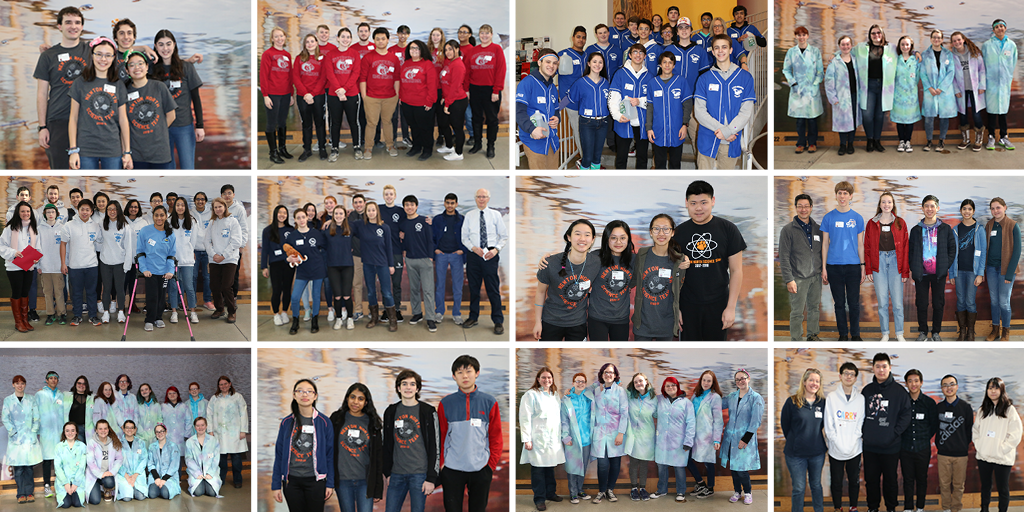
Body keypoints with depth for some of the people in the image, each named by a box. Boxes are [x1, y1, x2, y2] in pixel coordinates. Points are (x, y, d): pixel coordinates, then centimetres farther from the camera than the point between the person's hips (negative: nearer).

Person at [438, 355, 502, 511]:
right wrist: (441, 463, -1)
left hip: (481, 469, 0)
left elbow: (496, 438, 3)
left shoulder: (489, 403, 2)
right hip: (452, 469, 0)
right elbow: (440, 437, 6)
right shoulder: (446, 403, 2)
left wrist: (492, 464, -4)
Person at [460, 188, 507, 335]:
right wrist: (474, 248, -9)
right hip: (474, 255, 2)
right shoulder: (469, 216, 8)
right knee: (473, 288, 8)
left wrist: (496, 249, -9)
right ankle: (473, 317, 21)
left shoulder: (495, 214, 5)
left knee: (493, 289, -4)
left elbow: (504, 236, 7)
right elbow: (464, 237, 10)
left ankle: (498, 321, 2)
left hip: (490, 255, -2)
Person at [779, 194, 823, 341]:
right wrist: (789, 279, -15)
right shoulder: (788, 230, -6)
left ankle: (813, 335, 27)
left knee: (815, 308, 14)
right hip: (799, 278, -5)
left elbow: (822, 251, 17)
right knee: (797, 312, -2)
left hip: (816, 277, 5)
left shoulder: (817, 228, 9)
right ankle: (796, 339, 6)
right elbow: (784, 257, -9)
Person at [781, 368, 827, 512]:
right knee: (799, 488, 2)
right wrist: (795, 442, 6)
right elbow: (785, 426, 1)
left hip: (817, 453, 3)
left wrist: (813, 440, 8)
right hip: (796, 454, -3)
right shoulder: (792, 402, -7)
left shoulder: (822, 402, 3)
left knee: (816, 485, 17)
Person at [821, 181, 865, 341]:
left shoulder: (857, 218, 5)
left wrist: (863, 267, 4)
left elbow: (860, 244, 8)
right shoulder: (828, 218, 2)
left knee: (854, 303, 4)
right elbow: (825, 244, 4)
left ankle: (855, 334, 15)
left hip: (853, 265, 0)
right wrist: (824, 268, -1)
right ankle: (843, 334, 16)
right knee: (839, 303, 7)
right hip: (834, 266, 0)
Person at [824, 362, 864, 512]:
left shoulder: (861, 398, 4)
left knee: (854, 481, 10)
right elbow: (829, 424, -4)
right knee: (836, 482, 6)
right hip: (836, 449, -1)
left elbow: (861, 423, 2)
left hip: (855, 448, 1)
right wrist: (837, 441, -12)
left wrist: (853, 440, -9)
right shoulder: (831, 397, -1)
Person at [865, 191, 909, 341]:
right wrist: (868, 270, 0)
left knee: (898, 302, -2)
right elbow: (867, 248, 6)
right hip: (878, 261, 1)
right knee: (882, 302, 2)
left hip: (895, 261, -1)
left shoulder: (900, 223, 5)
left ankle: (899, 334, 9)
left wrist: (905, 271, -2)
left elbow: (905, 248, 3)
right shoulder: (872, 224, 6)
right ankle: (885, 334, 11)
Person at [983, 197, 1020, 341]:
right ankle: (995, 329, 21)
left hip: (1006, 268, -4)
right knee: (994, 300, 10)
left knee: (1004, 301, -3)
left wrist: (1009, 274, -14)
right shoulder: (989, 225, 5)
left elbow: (1017, 251, -10)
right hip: (991, 268, 4)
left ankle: (1006, 332, 12)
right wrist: (984, 269, 5)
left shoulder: (1013, 226, -9)